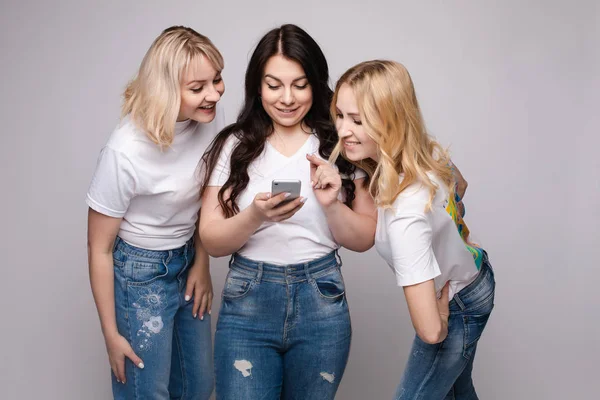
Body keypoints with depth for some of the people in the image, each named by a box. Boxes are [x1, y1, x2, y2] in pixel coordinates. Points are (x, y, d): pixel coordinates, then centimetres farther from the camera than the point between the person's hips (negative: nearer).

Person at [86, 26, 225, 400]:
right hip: (140, 272, -5)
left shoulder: (211, 119, -13)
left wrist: (202, 263, 5)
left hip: (187, 260, 6)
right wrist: (112, 334, -10)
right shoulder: (126, 152, -28)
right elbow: (99, 247, -16)